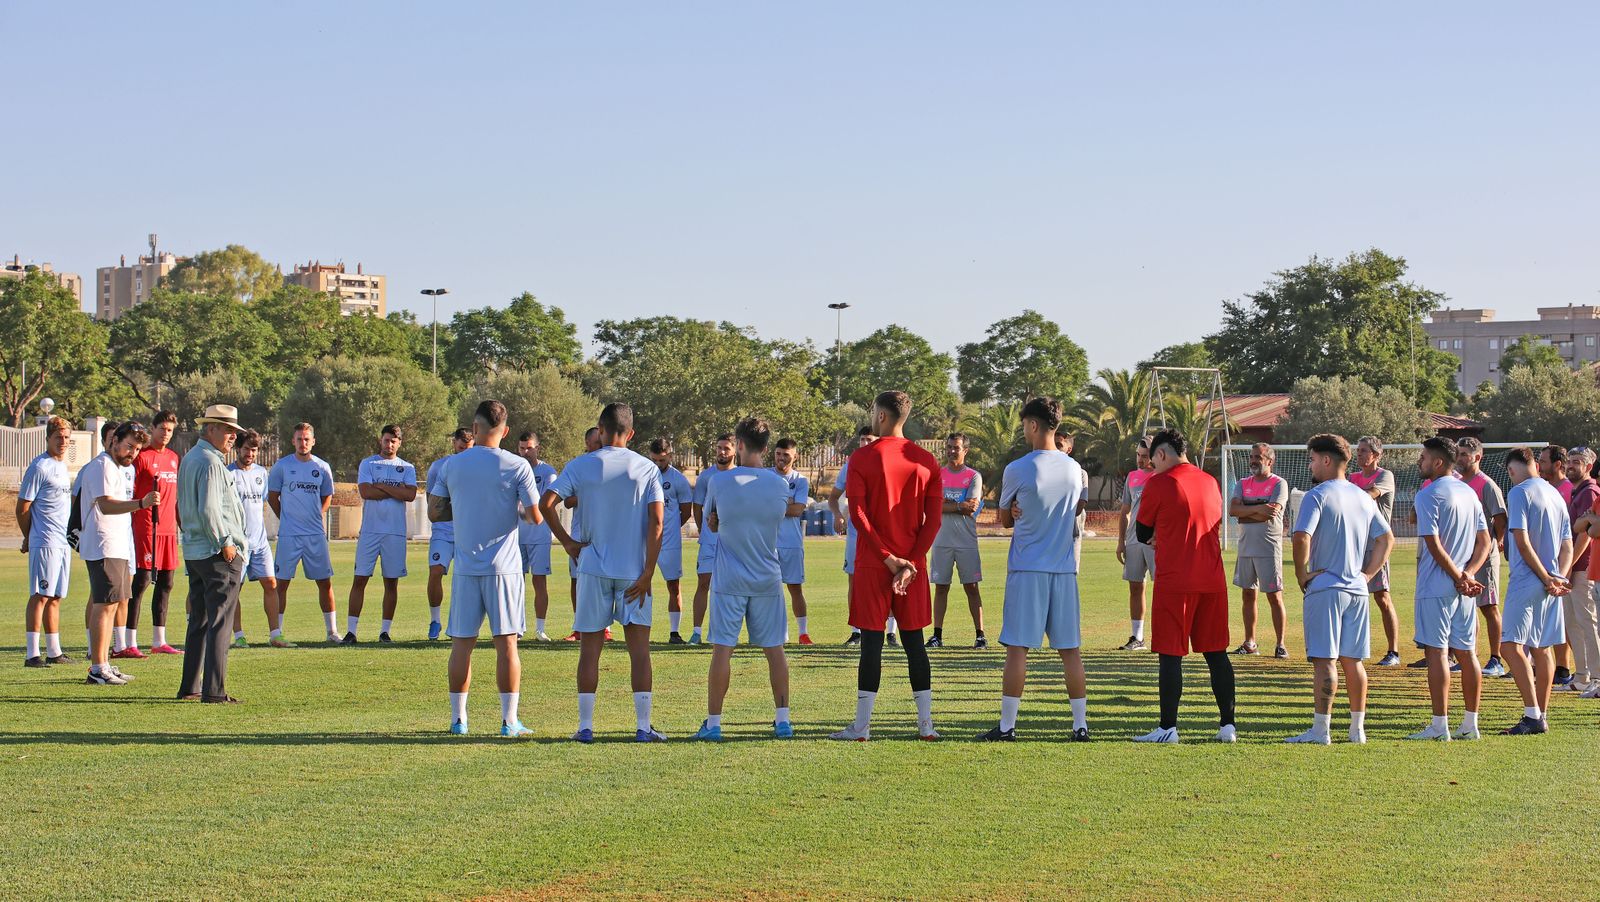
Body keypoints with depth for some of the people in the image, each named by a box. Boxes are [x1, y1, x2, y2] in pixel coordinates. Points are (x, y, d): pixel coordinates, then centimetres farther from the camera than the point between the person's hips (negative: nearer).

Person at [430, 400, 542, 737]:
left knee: (462, 643, 7)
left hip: (465, 568, 2)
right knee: (506, 642, 1)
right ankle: (509, 721, 1)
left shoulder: (453, 465, 2)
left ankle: (458, 719, 12)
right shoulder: (517, 466, -5)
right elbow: (535, 516, -6)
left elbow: (434, 512, 8)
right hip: (504, 567, -2)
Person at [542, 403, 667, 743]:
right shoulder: (647, 469, 2)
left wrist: (567, 542, 0)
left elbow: (546, 502, -11)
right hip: (634, 571, 0)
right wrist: (647, 575, -5)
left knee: (590, 649, 6)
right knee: (639, 649, 4)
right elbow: (656, 521, -6)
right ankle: (644, 726, 2)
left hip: (593, 570, 0)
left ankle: (585, 726, 6)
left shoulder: (580, 466, 1)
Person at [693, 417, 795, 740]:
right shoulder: (780, 483, -2)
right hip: (768, 580, 2)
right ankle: (783, 720, 10)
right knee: (774, 649, 9)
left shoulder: (720, 482, -7)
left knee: (722, 648, 0)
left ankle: (713, 723, 0)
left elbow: (711, 524, 7)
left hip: (729, 581, -2)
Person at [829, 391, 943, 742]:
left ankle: (862, 726, -3)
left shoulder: (862, 458, -5)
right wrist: (910, 562, -4)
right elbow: (934, 518, 0)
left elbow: (858, 514, -12)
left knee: (871, 642, -3)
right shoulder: (926, 461, 6)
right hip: (913, 563, 3)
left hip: (872, 564, -3)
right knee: (914, 642, 10)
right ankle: (926, 723, 10)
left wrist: (887, 558, -11)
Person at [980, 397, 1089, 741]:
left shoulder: (1017, 470, -8)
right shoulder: (1074, 469, 6)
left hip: (1027, 569, -4)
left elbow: (1005, 519, 4)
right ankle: (1080, 724, 8)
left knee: (1017, 647, -2)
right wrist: (1030, 515, 8)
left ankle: (1007, 726, 0)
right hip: (1065, 568, 4)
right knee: (1070, 648, 7)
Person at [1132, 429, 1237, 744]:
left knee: (1171, 655, -2)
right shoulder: (1210, 482, 12)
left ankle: (1168, 728, -2)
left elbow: (1142, 533, 1)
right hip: (1213, 581, 6)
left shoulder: (1159, 483, -7)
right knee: (1216, 653, 10)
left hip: (1174, 582, -6)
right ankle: (1228, 725, 11)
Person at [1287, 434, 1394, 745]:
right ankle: (1357, 728, 15)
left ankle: (1320, 730, -9)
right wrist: (1368, 574, 15)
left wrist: (1302, 575, -9)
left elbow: (1302, 538, -21)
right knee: (1353, 660, 11)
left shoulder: (1317, 496, -10)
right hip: (1357, 590, 7)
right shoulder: (1364, 498, 13)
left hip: (1324, 588, -7)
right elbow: (1387, 538, 17)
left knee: (1324, 660, -7)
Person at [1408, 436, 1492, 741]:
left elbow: (1434, 545, -17)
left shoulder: (1429, 495, -10)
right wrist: (1467, 575, -2)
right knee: (1466, 653, 10)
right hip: (1465, 588, 7)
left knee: (1436, 652, -4)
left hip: (1436, 587, -7)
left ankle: (1440, 725, -6)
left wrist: (1459, 578, -11)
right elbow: (1484, 542, 9)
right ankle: (1470, 724, 13)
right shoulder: (1469, 493, 13)